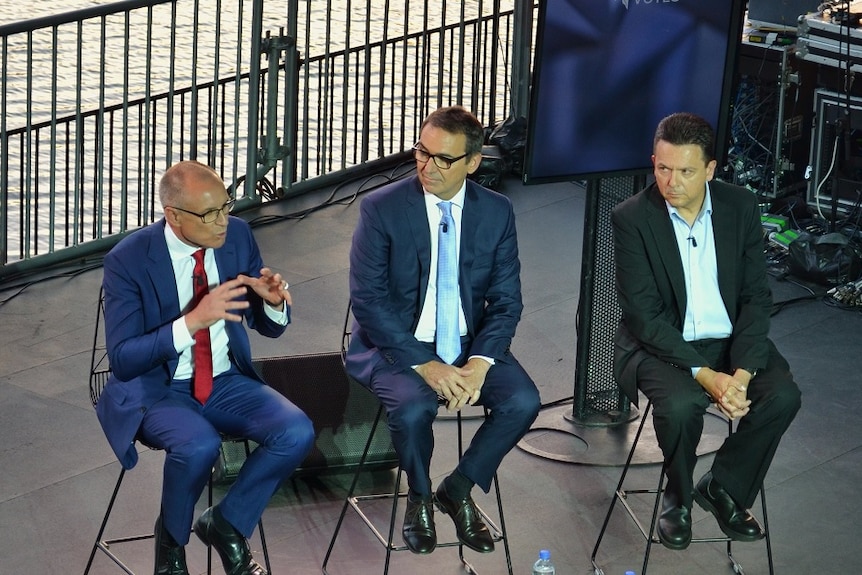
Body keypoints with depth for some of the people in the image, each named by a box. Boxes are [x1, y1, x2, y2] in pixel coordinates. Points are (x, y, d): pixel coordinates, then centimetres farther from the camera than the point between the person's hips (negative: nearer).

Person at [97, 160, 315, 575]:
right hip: (155, 389, -5)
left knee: (297, 433, -21)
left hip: (226, 382, 5)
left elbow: (270, 327, 6)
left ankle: (226, 524, 1)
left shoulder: (237, 235, -4)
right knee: (198, 445, -35)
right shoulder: (128, 260, -17)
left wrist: (274, 302, -19)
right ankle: (171, 541, -4)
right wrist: (193, 321, -34)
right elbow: (122, 360, -21)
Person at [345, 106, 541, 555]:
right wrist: (425, 364, -24)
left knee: (523, 401, -22)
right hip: (396, 345, -3)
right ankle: (419, 497, 0)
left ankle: (458, 490, 4)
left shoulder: (497, 212, 0)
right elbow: (368, 300, -14)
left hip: (469, 345, 3)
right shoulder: (381, 208, -10)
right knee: (414, 407, -33)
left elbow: (506, 301, 0)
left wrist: (480, 363, -19)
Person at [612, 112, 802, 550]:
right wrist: (705, 375, -25)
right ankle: (677, 498, -1)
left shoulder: (741, 207, -3)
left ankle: (724, 487, 3)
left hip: (730, 341, 3)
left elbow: (756, 297, -2)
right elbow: (644, 316, -16)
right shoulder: (631, 218, -13)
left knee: (783, 395, -23)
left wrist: (742, 371, -18)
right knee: (680, 404, -33)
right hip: (660, 344, -3)